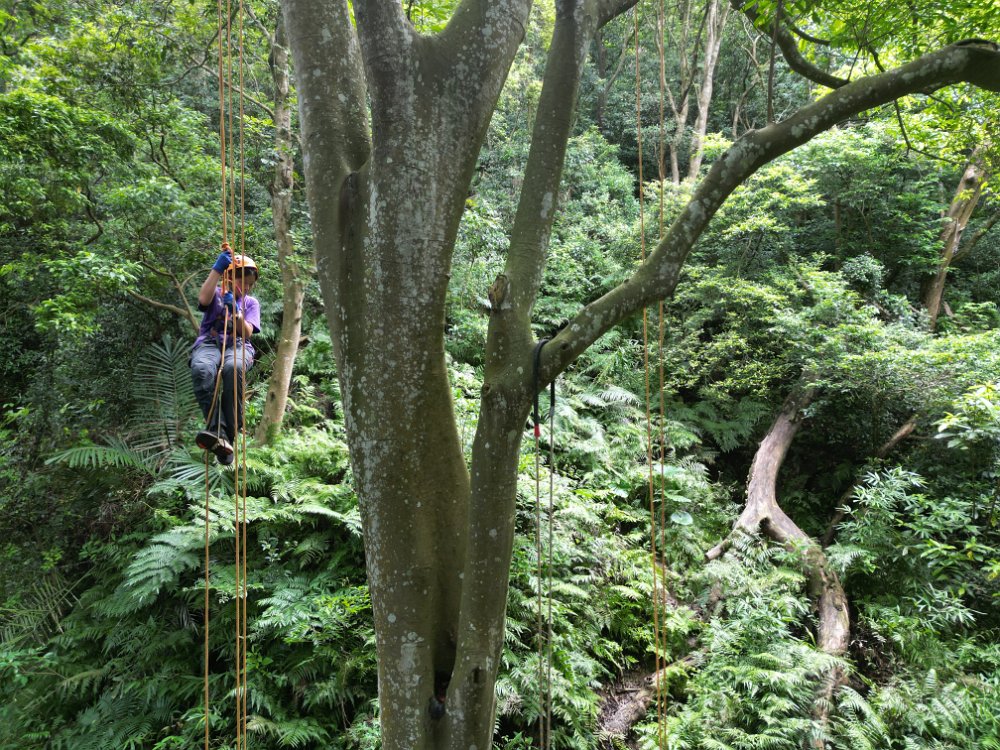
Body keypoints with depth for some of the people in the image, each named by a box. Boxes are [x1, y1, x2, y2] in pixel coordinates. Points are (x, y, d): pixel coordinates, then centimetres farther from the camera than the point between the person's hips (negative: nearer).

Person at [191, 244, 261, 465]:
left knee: (234, 367, -40)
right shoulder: (217, 294, 19)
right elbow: (204, 298, -7)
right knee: (201, 369, -39)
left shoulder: (251, 303, 23)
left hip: (238, 346, 0)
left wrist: (236, 312, -9)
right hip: (209, 343, 0)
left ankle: (229, 435, -39)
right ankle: (217, 431, -47)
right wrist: (217, 269, -9)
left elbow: (246, 333, 7)